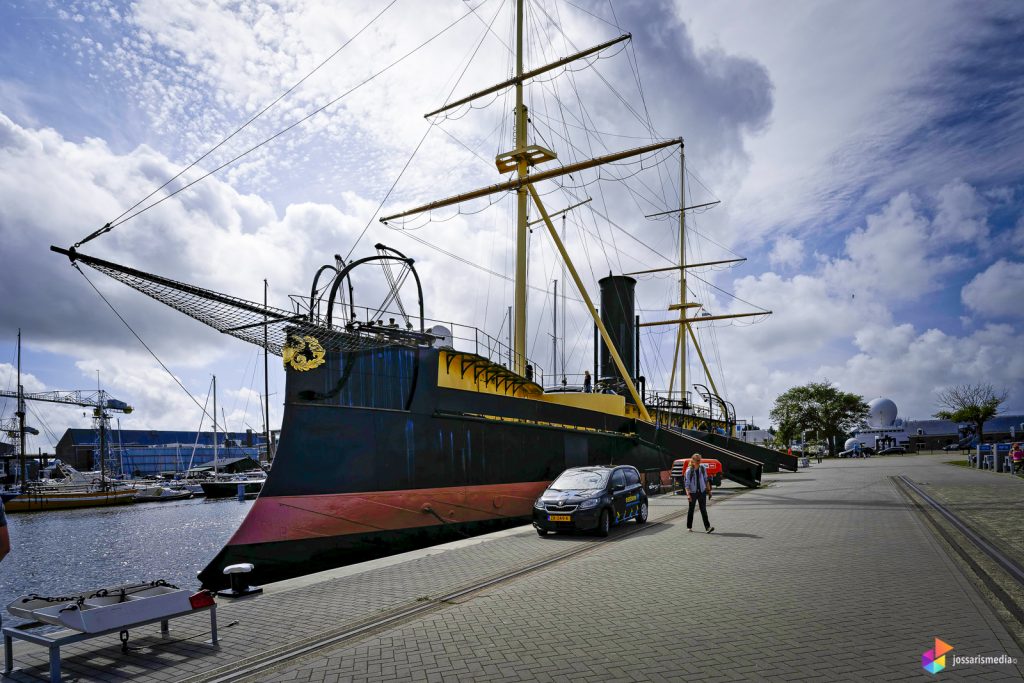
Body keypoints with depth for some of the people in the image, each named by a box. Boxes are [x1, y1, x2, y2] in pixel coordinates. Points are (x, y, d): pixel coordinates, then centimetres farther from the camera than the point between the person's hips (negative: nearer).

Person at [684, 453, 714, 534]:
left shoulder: (702, 469, 2)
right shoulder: (689, 470, -10)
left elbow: (706, 480, 13)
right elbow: (686, 483, -12)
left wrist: (709, 491, 12)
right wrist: (688, 494, -20)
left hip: (702, 492, 3)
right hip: (693, 492, -2)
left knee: (703, 510, -4)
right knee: (691, 510, 9)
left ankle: (707, 527, -8)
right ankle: (689, 527, 22)